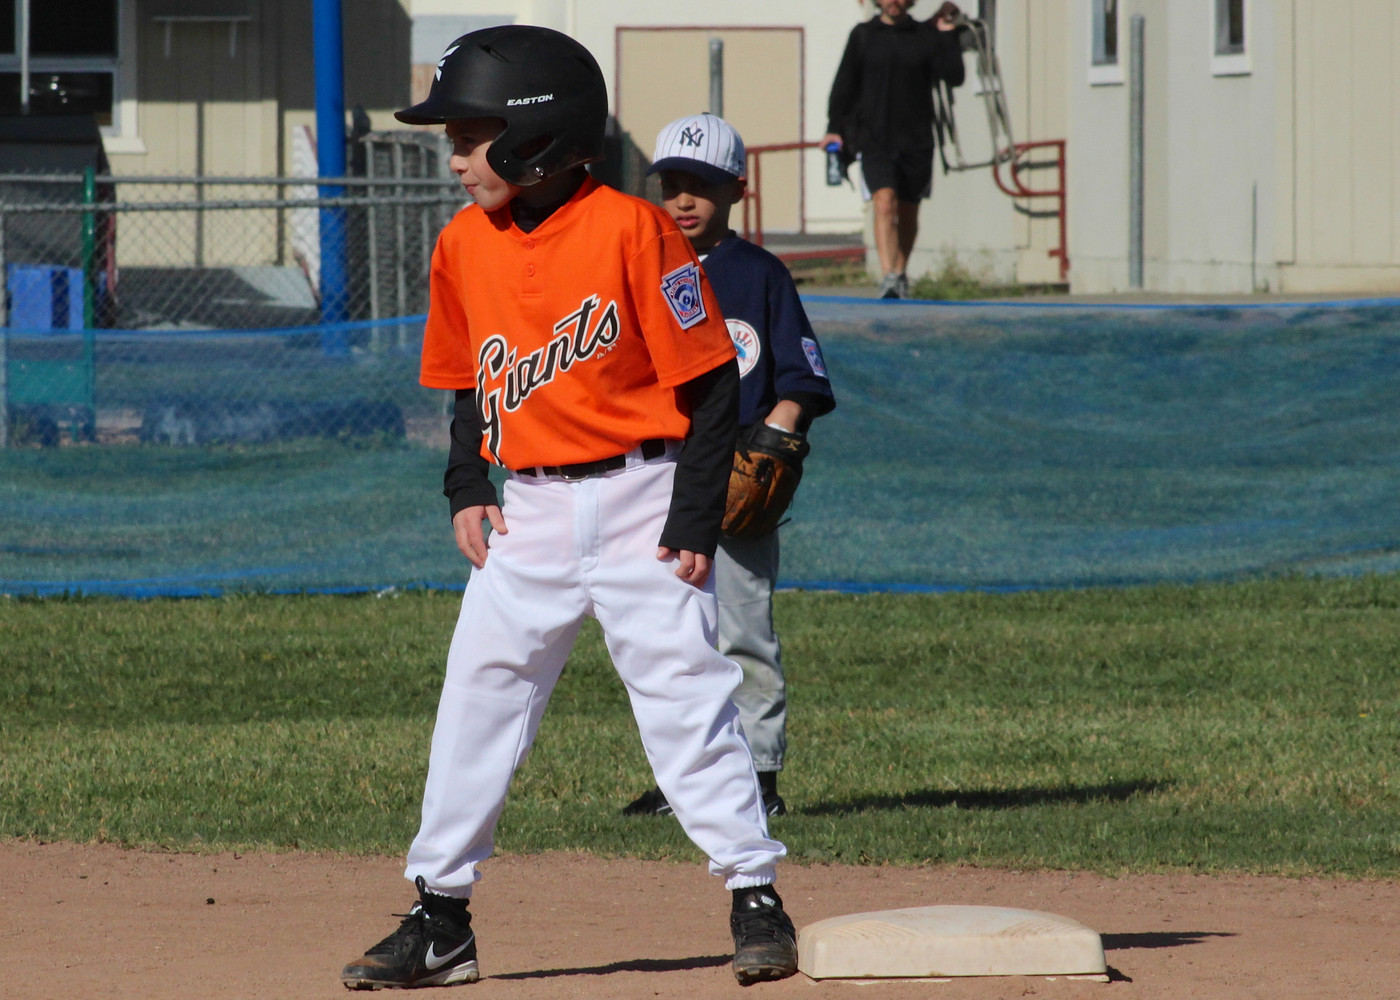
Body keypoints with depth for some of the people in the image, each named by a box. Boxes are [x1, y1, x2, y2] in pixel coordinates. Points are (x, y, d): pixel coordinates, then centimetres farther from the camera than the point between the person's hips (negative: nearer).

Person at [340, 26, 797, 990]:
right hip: (530, 512, 6)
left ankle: (755, 893, 1)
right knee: (478, 697, 4)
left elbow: (710, 382, -10)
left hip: (638, 499, -6)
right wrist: (468, 486, 3)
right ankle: (440, 919, 11)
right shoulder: (464, 244, 5)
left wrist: (694, 521, -14)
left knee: (684, 692, -7)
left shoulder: (629, 228, -13)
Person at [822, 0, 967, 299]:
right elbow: (845, 84, 7)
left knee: (907, 213, 13)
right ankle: (888, 277, -27)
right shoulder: (863, 35, 5)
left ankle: (901, 274, 32)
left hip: (916, 140, 1)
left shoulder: (926, 35, 5)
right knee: (885, 204, -19)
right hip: (874, 138, -1)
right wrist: (835, 128, 1)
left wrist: (948, 36, -8)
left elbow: (954, 77, -4)